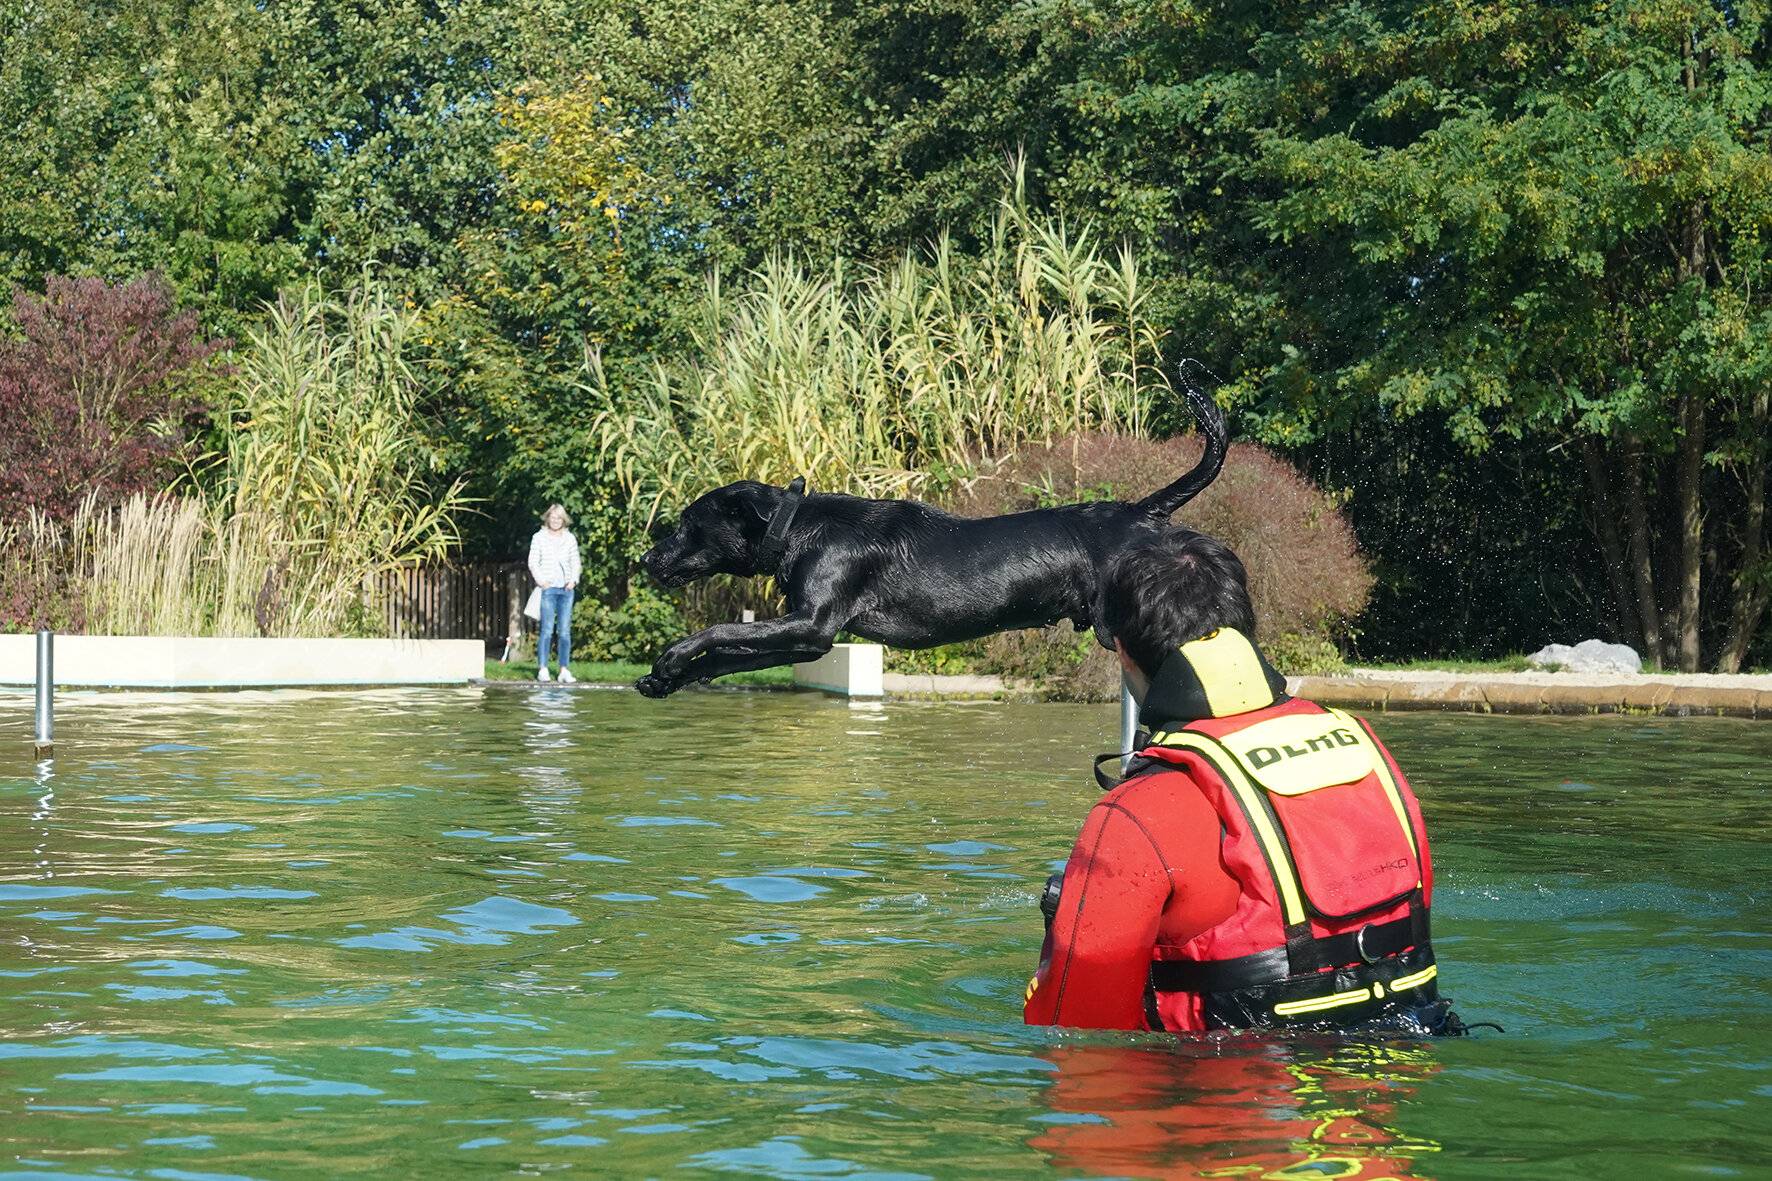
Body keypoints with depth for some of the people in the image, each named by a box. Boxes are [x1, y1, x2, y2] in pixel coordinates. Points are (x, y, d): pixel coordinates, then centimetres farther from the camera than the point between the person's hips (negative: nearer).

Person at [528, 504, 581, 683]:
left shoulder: (570, 539, 14)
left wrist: (574, 579, -2)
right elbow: (533, 562, 2)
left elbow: (575, 562, 15)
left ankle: (564, 670, 2)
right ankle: (542, 669, -9)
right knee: (547, 630, -10)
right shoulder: (539, 537, 6)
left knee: (565, 631, 0)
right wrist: (540, 579, -12)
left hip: (566, 589, 3)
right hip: (548, 588, -3)